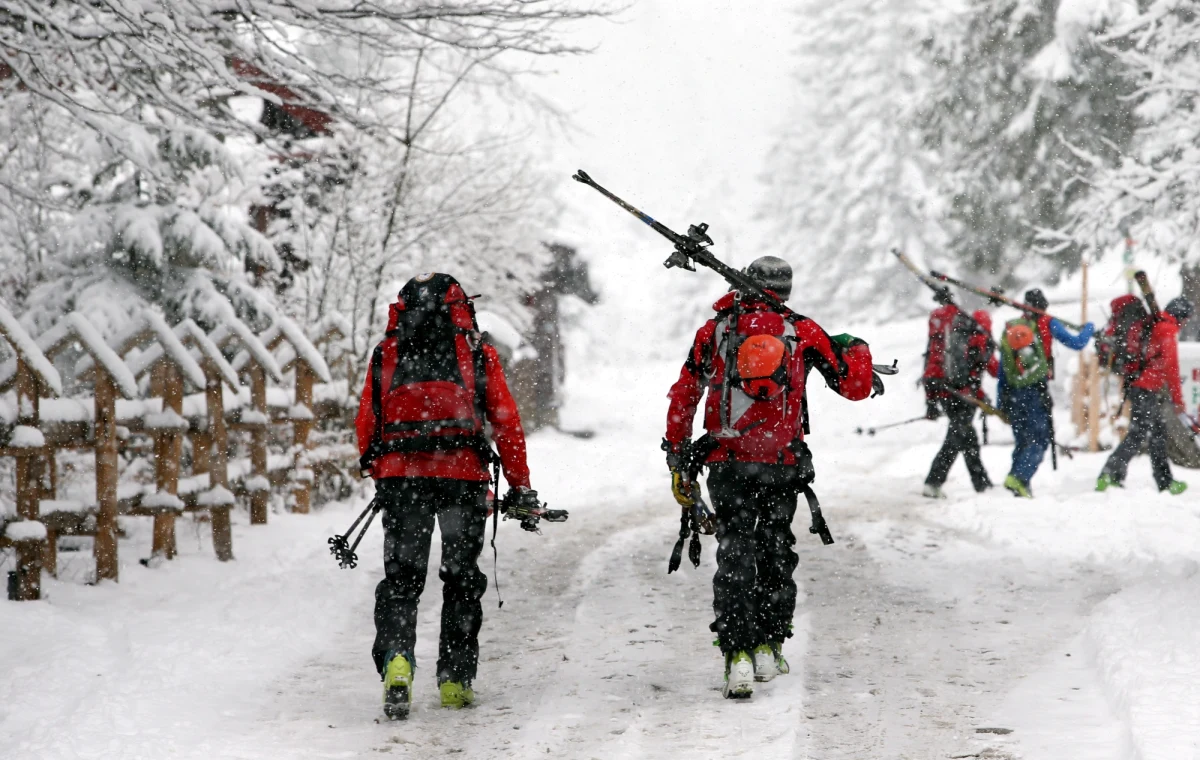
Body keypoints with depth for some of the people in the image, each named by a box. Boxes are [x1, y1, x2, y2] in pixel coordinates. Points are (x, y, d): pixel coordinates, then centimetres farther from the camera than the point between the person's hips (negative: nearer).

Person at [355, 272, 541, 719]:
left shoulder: (387, 352, 11)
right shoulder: (477, 352, 8)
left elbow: (366, 423, 10)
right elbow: (506, 421, 4)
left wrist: (379, 472, 26)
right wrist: (519, 486, 10)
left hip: (400, 476, 1)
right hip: (464, 474, -1)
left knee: (401, 577, 5)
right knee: (462, 577, 11)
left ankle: (396, 660, -18)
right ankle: (455, 681, 11)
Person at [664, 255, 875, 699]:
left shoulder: (714, 330, 6)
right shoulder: (802, 332, 3)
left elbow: (682, 398, 7)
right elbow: (855, 387, 6)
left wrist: (678, 461, 15)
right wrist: (856, 349, 27)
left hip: (726, 464, 0)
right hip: (782, 465, 0)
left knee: (735, 556, 2)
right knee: (775, 552, 18)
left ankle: (738, 658, -11)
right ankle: (768, 648, 19)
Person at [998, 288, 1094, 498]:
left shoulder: (1009, 328, 12)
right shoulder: (1047, 324, 1)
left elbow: (1002, 369, 13)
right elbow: (1076, 344, 3)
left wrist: (1001, 401, 17)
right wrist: (1089, 328, 24)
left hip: (1013, 393, 5)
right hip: (1036, 393, -5)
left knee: (1023, 441, 13)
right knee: (1040, 440, -4)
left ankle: (1021, 487, 6)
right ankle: (1018, 478, -24)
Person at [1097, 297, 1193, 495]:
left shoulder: (1154, 325, 15)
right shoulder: (1168, 330, -11)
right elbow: (1171, 368, -16)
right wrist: (1178, 403, -16)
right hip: (1147, 391, -10)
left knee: (1159, 434, 14)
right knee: (1138, 435, -12)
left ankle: (1165, 482, 18)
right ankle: (1110, 476, -19)